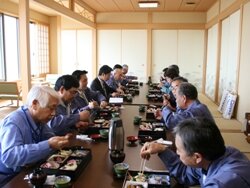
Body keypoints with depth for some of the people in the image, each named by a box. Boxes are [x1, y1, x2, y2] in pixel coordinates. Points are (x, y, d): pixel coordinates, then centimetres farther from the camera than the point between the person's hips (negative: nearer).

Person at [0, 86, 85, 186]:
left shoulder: (39, 119, 1)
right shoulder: (14, 122, -24)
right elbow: (9, 157, -37)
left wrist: (65, 140, -10)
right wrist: (48, 145, -39)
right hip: (8, 180, -8)